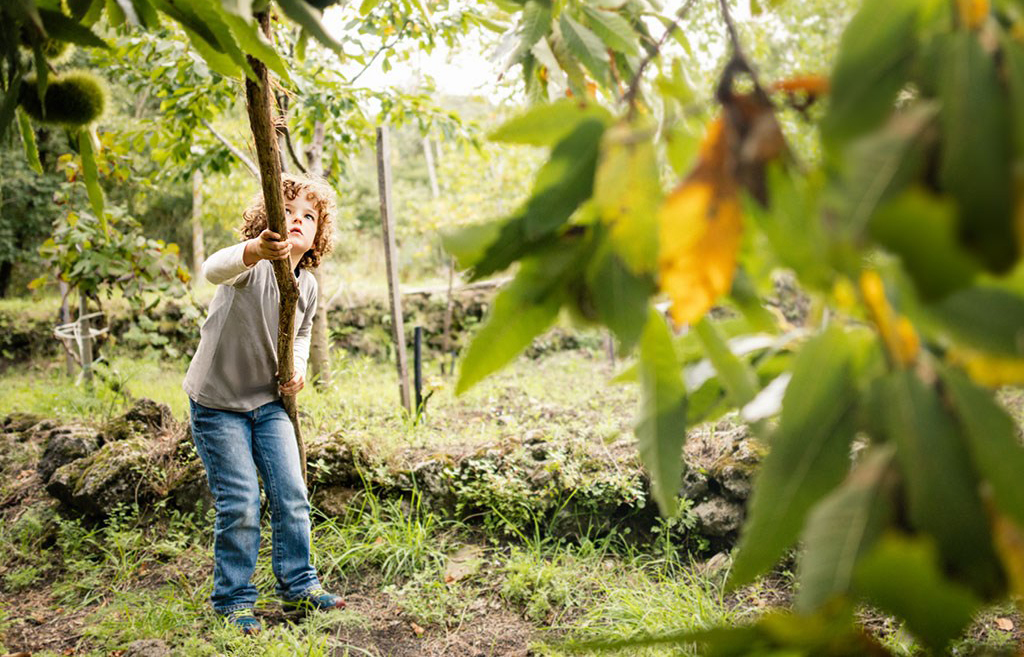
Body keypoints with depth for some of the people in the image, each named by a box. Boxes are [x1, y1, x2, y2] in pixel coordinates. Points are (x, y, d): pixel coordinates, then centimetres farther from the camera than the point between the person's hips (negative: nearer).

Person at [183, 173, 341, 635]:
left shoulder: (307, 284, -1)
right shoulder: (253, 266, -21)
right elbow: (214, 270, -46)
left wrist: (298, 367, -2)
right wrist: (255, 250, -68)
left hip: (268, 401, 6)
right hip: (218, 403, -5)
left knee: (291, 495, 5)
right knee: (239, 506, -3)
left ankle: (297, 585, 23)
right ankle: (233, 599, 16)